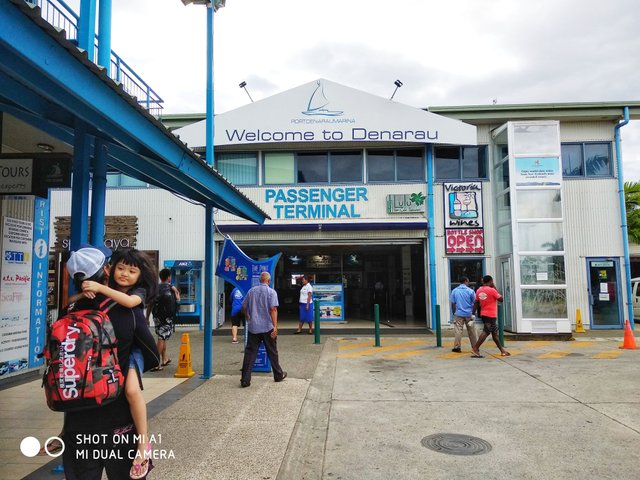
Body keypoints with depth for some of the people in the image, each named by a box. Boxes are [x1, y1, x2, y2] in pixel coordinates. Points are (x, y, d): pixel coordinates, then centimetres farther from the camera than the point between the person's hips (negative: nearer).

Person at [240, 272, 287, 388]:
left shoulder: (251, 290, 7)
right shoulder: (271, 292, -6)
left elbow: (244, 307, 14)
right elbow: (273, 309, -16)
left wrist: (248, 318, 32)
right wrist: (275, 326, -18)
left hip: (253, 327, 3)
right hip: (267, 327, -2)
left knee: (250, 352, 2)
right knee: (272, 352, 12)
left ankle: (245, 379, -3)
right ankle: (278, 375, 25)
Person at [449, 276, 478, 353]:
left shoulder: (454, 291, 1)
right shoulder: (470, 291, -3)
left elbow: (453, 304, 2)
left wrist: (454, 313, 11)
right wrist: (473, 312, 16)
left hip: (458, 314, 0)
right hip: (469, 314, 0)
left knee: (458, 331, 1)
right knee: (471, 331, 9)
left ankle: (457, 347, -1)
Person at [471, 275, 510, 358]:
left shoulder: (479, 290, 6)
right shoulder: (492, 290, -12)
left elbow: (476, 303, 8)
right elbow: (501, 299, -4)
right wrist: (495, 288, 1)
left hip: (484, 314, 8)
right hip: (491, 315, -8)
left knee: (494, 332, 14)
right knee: (486, 332, -9)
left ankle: (502, 351, 22)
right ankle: (475, 349, -14)